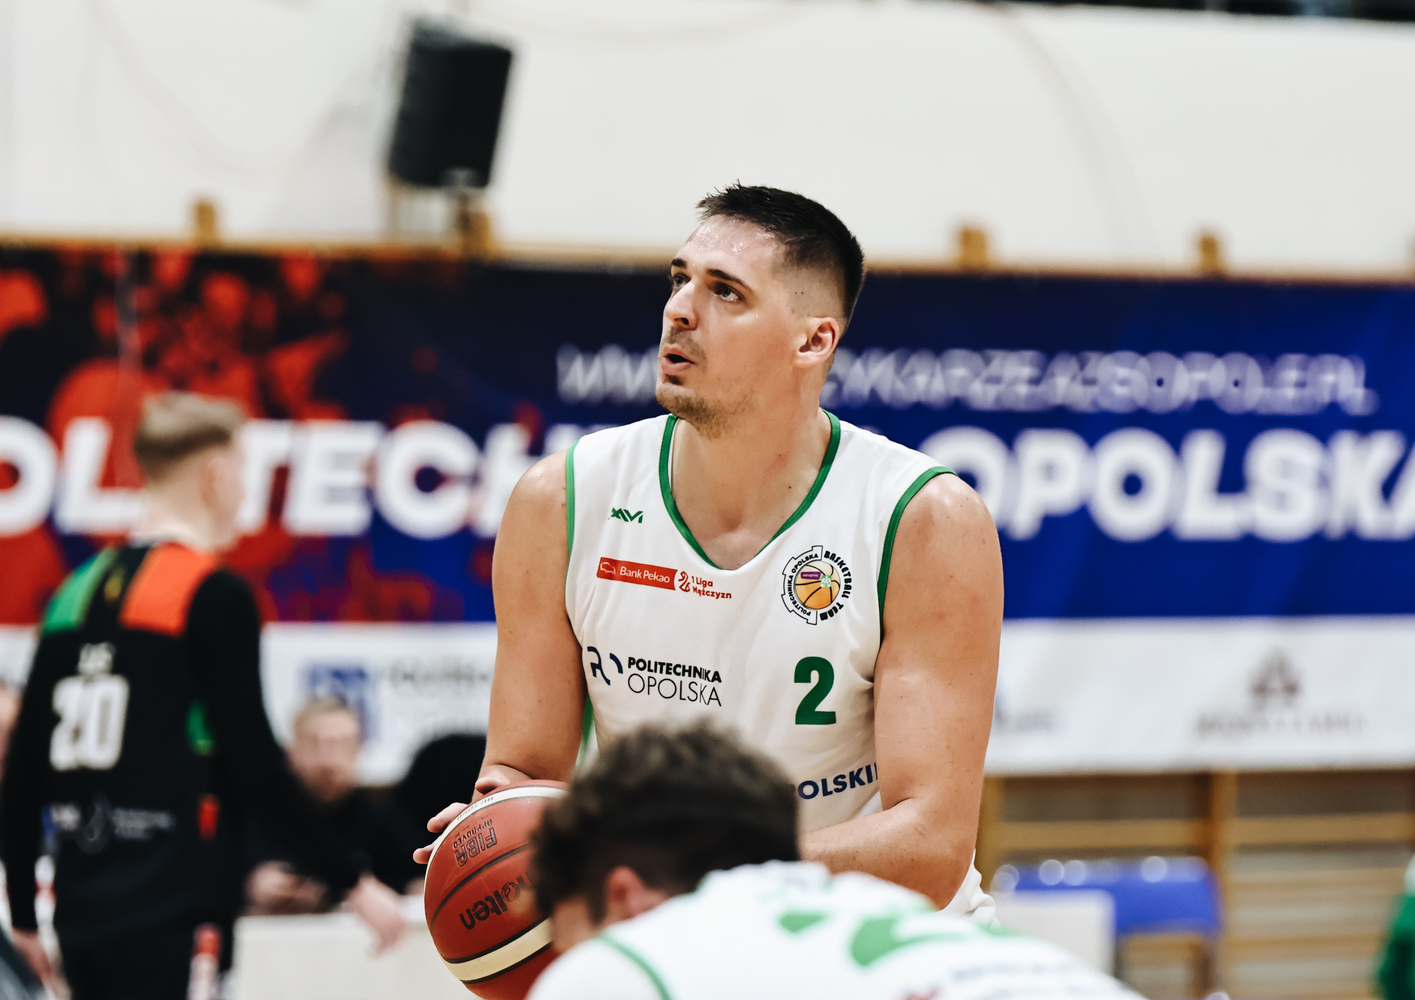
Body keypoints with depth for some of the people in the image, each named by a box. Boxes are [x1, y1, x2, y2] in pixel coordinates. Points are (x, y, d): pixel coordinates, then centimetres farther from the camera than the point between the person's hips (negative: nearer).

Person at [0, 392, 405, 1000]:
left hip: (82, 908, 7)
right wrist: (352, 884, -5)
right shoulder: (213, 594, -8)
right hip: (172, 918, -7)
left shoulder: (75, 593, 12)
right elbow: (255, 767, -12)